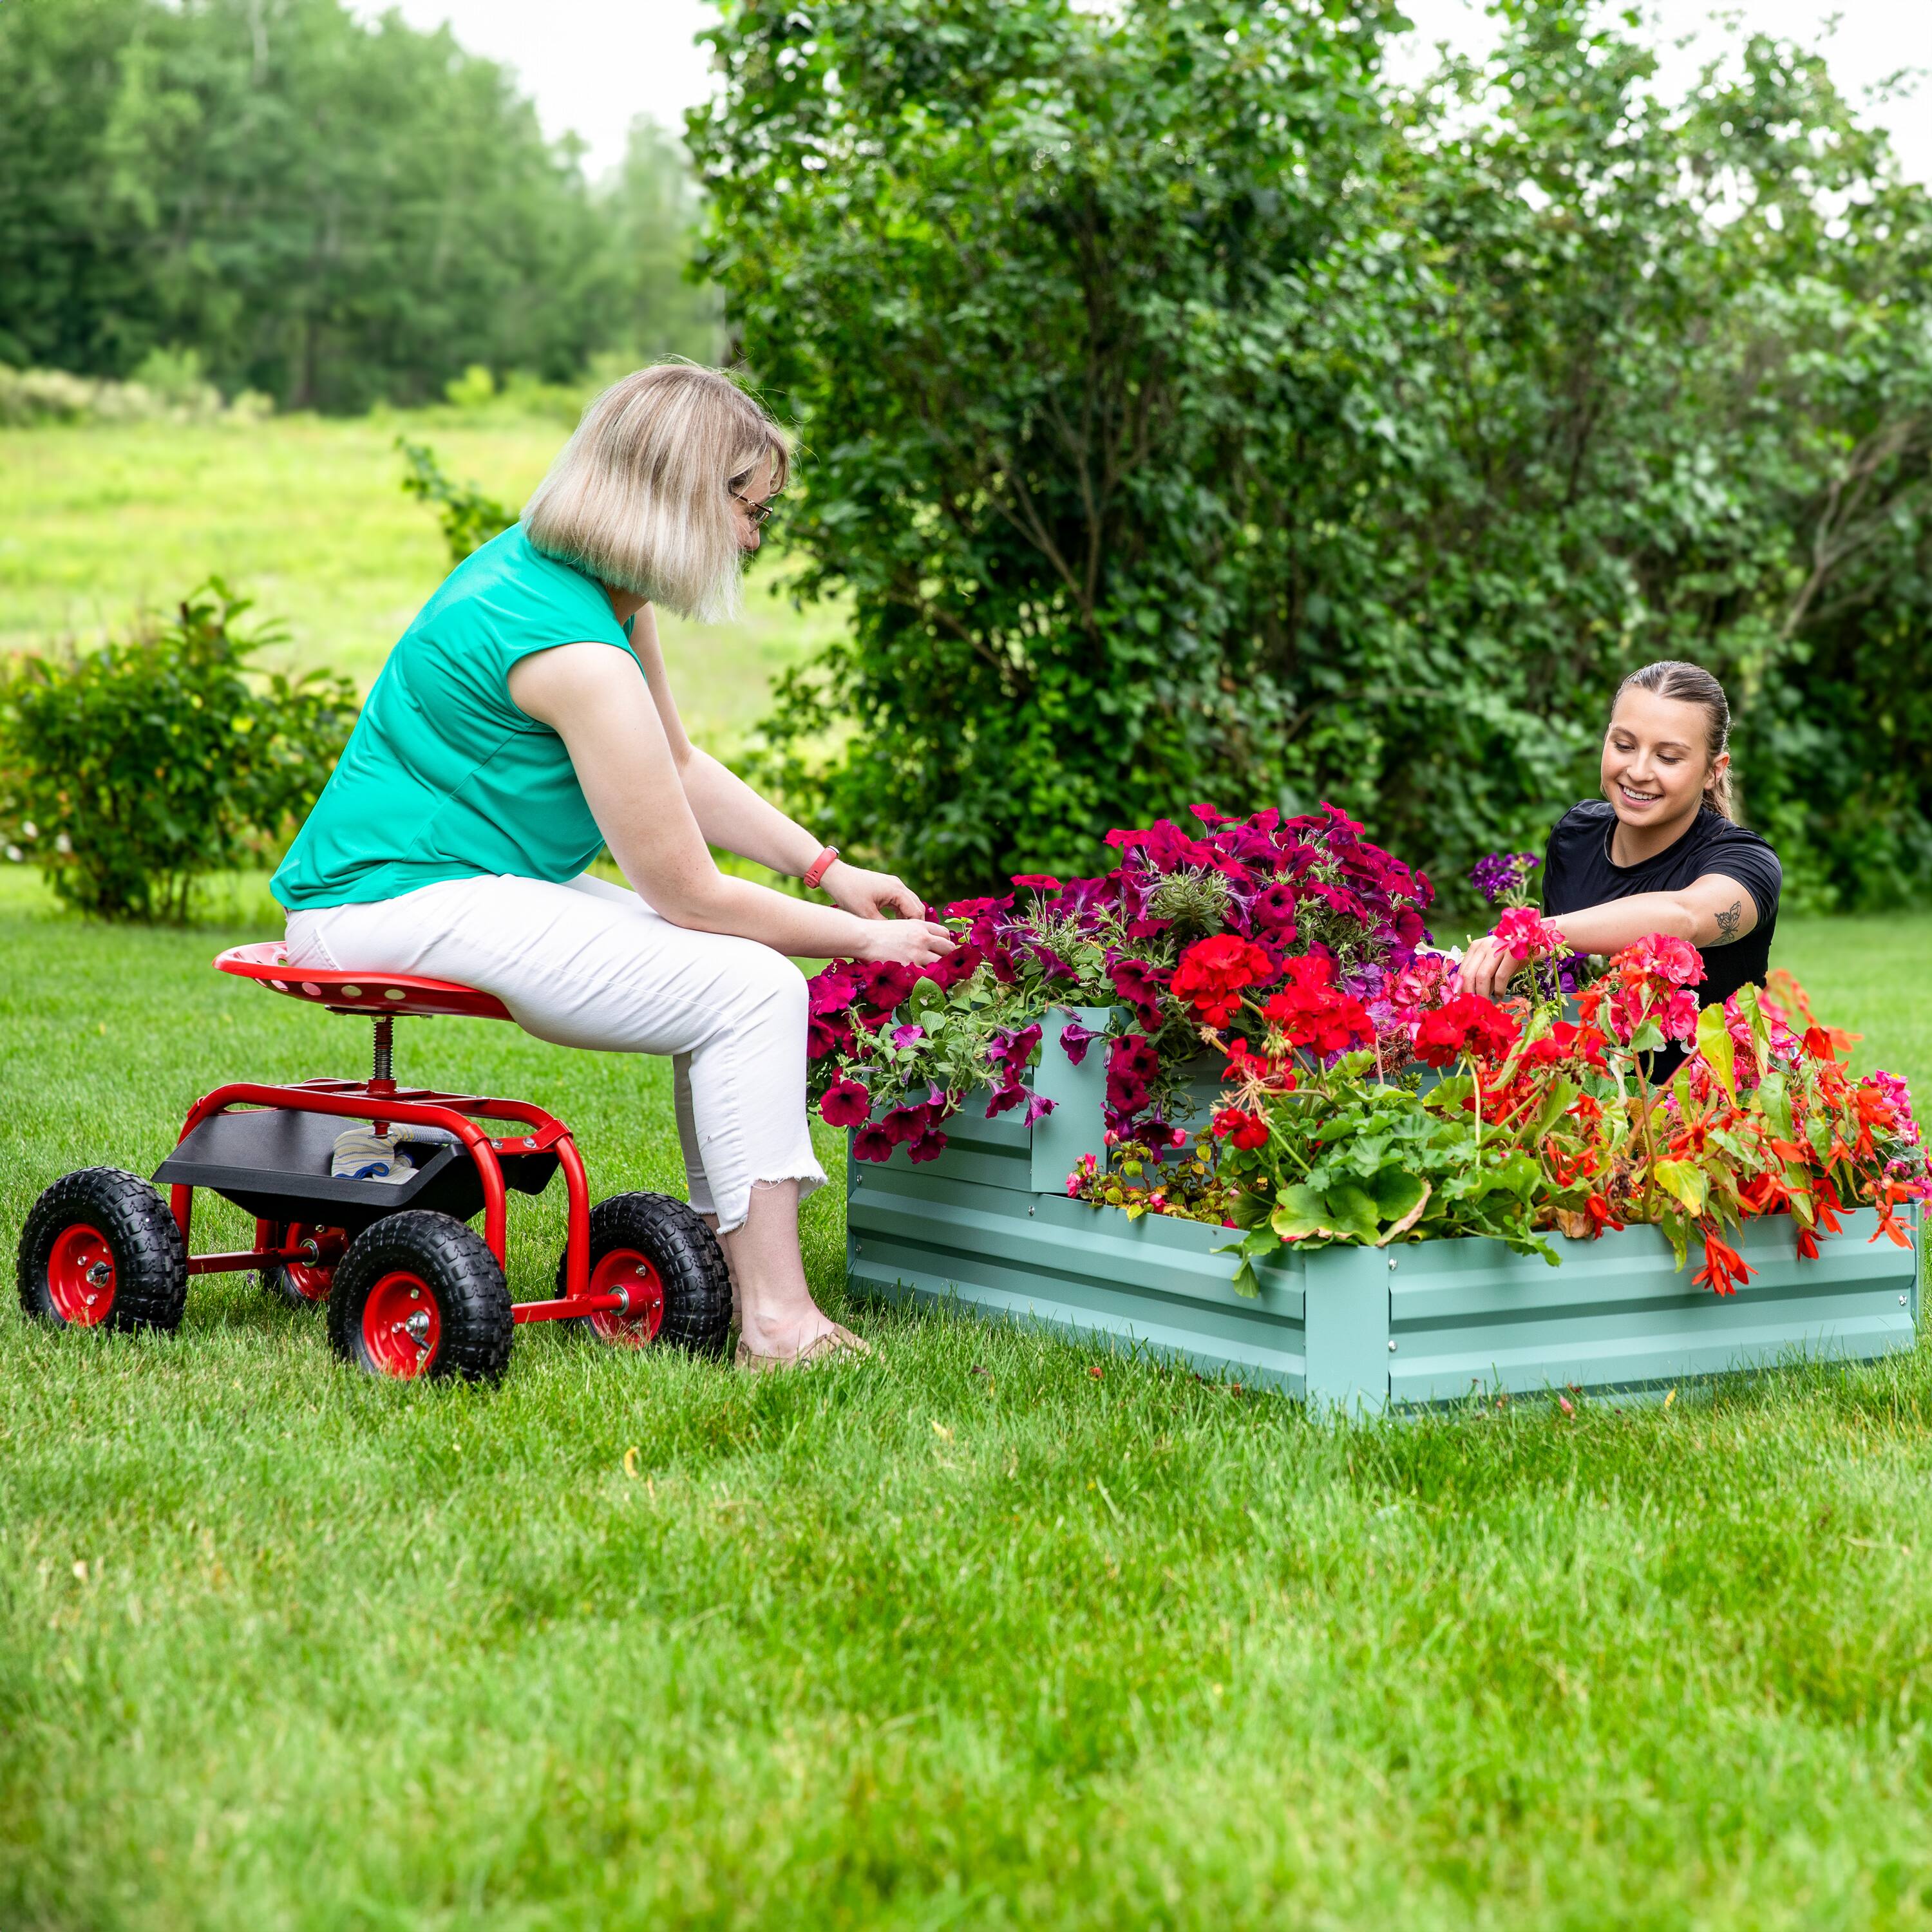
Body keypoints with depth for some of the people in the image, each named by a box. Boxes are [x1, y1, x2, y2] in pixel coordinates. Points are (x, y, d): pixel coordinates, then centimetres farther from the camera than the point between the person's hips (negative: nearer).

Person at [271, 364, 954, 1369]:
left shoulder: (573, 574, 7)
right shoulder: (575, 652, -24)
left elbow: (682, 768, 20)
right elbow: (686, 891, -18)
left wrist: (829, 869, 13)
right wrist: (861, 939, -6)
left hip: (469, 880, 11)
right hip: (401, 900, -11)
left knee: (730, 969, 10)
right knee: (750, 987, -18)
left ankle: (738, 1260, 9)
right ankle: (776, 1321, -16)